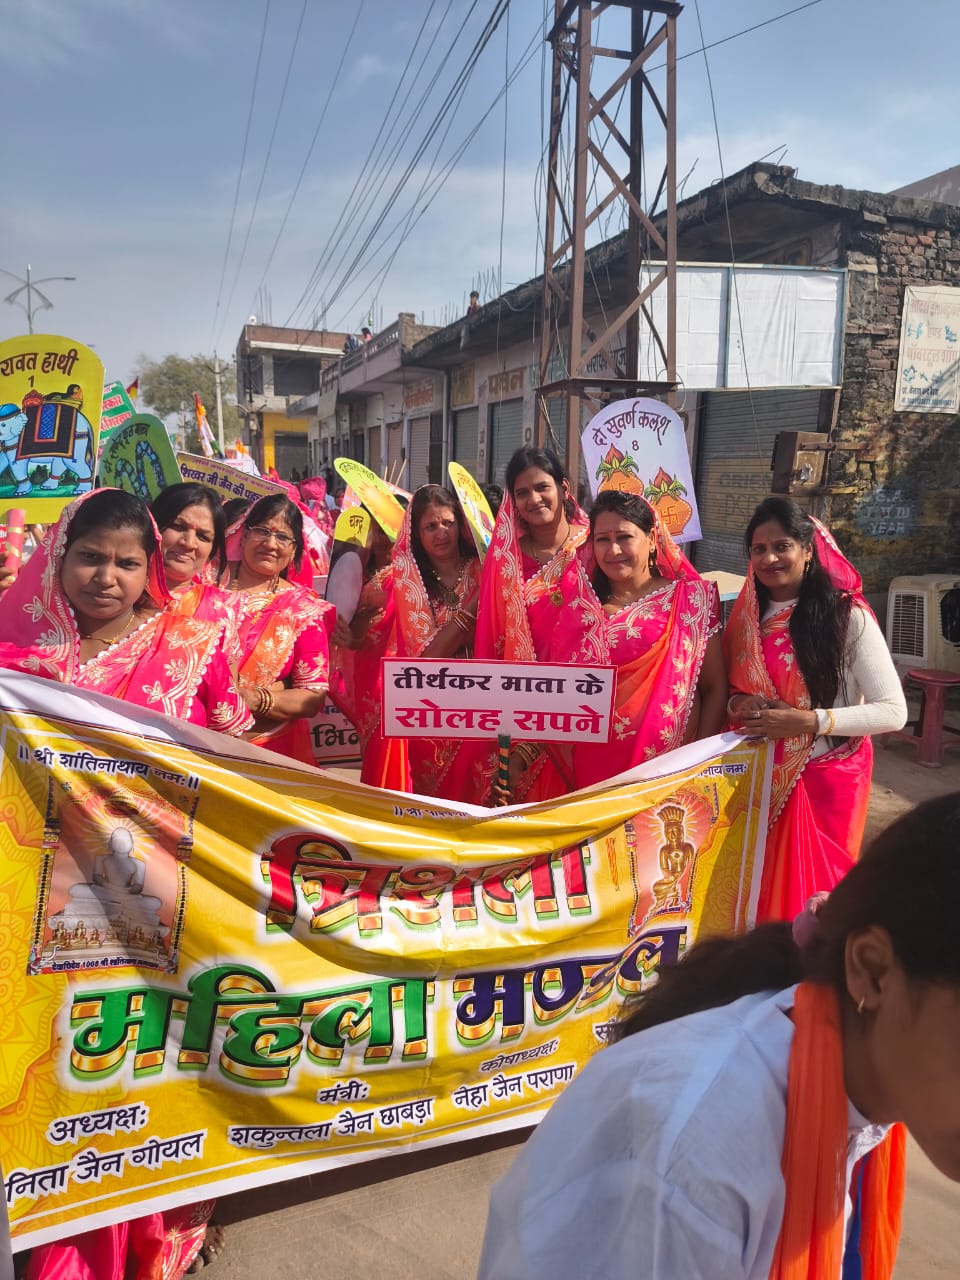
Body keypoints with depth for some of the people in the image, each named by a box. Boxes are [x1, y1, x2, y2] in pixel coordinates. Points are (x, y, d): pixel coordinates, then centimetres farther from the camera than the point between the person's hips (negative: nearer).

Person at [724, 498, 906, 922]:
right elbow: (729, 689, 13)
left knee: (814, 890, 7)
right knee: (763, 886, 13)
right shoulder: (747, 615, 4)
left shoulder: (847, 616, -11)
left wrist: (808, 720, -24)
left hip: (825, 778, -4)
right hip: (761, 777, 4)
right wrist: (738, 705, -10)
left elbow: (893, 711, -14)